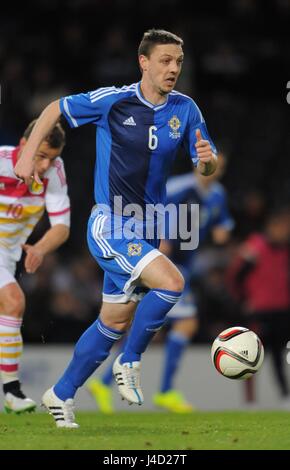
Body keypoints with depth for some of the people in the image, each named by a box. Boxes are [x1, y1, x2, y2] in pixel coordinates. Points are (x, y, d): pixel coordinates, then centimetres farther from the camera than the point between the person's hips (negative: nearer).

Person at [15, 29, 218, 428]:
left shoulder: (185, 109, 0)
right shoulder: (112, 101, -11)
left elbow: (207, 168, 2)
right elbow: (56, 109, 3)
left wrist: (206, 159, -21)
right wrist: (28, 154, -3)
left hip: (146, 229, 6)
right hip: (110, 225, -6)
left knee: (115, 323, 13)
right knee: (171, 282, -25)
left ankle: (61, 395, 29)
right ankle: (130, 362, -5)